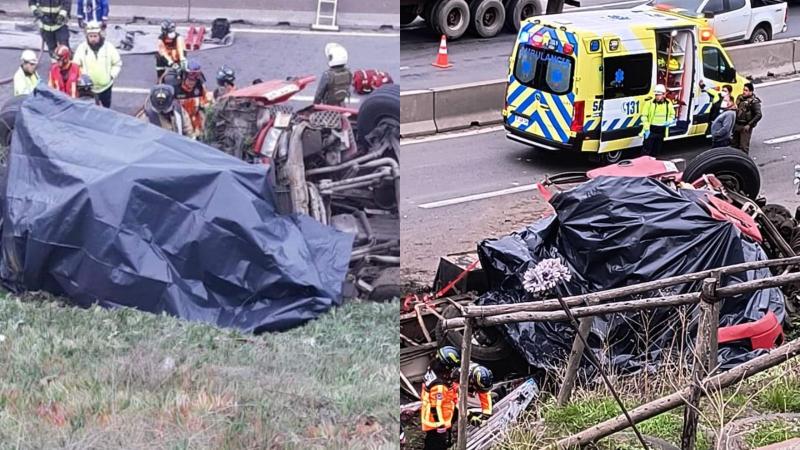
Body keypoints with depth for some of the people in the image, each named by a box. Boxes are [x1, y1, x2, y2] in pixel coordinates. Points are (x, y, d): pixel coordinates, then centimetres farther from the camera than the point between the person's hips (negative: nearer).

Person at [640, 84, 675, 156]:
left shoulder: (668, 103, 3)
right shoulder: (650, 103, -10)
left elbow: (672, 115, 19)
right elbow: (644, 116, -8)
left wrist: (669, 121, -3)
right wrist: (646, 129, -14)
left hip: (662, 131, 4)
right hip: (651, 130, -4)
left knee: (656, 151, 14)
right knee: (646, 150, -5)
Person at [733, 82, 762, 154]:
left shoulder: (754, 102, -12)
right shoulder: (740, 98, 10)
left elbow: (758, 115, -18)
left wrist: (749, 125, -20)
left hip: (745, 127, -7)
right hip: (737, 125, 7)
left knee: (744, 146, -7)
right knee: (735, 145, 15)